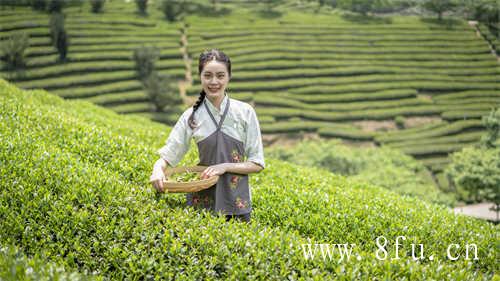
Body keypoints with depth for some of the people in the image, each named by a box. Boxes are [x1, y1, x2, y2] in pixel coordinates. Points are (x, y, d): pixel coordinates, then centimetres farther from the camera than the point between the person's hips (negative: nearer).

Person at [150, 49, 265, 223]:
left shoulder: (245, 112, -4)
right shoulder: (192, 116, 0)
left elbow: (257, 164, -2)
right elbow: (167, 156, 1)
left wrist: (225, 166, -15)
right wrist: (158, 170, -20)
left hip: (236, 200, -1)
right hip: (203, 199, 1)